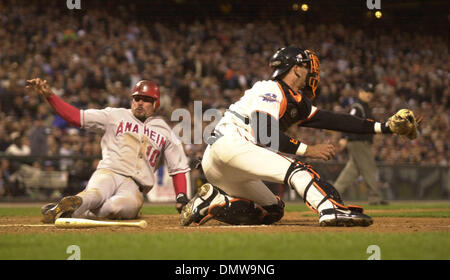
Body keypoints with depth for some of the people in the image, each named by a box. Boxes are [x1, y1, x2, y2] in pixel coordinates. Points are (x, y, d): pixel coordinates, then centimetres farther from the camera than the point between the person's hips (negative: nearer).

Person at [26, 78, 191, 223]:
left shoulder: (164, 131, 18)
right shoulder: (115, 116, 14)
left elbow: (178, 168, 17)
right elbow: (75, 116, 8)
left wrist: (182, 198, 1)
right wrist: (48, 95, -4)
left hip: (135, 187, 1)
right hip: (108, 172, 0)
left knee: (123, 205, -37)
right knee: (94, 195, -40)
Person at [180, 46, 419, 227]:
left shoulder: (297, 103, 20)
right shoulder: (270, 90, -7)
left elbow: (334, 121, 13)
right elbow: (263, 135, -20)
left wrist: (384, 127, 7)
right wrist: (307, 149, -18)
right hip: (229, 145, -10)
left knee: (272, 211, 13)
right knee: (293, 168, -21)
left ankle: (210, 201, 4)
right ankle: (332, 210, -41)